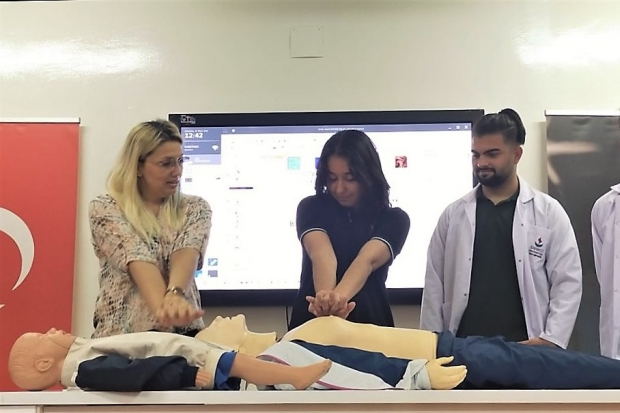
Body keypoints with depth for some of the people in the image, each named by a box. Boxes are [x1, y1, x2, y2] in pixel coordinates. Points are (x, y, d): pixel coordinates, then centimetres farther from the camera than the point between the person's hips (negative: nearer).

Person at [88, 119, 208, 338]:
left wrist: (175, 294, -29)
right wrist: (162, 307, -30)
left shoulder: (195, 208, 9)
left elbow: (186, 253, -10)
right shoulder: (104, 209, 1)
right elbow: (136, 258, -14)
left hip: (183, 331, 1)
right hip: (121, 333, -1)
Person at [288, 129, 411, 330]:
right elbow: (322, 256, -16)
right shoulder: (311, 208, 2)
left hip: (369, 325, 0)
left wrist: (340, 296, -36)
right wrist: (325, 299, -34)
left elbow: (367, 260, -17)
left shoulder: (394, 219, 1)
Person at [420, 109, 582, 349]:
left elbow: (568, 282, -1)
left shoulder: (548, 212, 2)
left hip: (526, 350, -1)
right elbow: (434, 286, 6)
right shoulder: (453, 215, 6)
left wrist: (550, 341, -10)